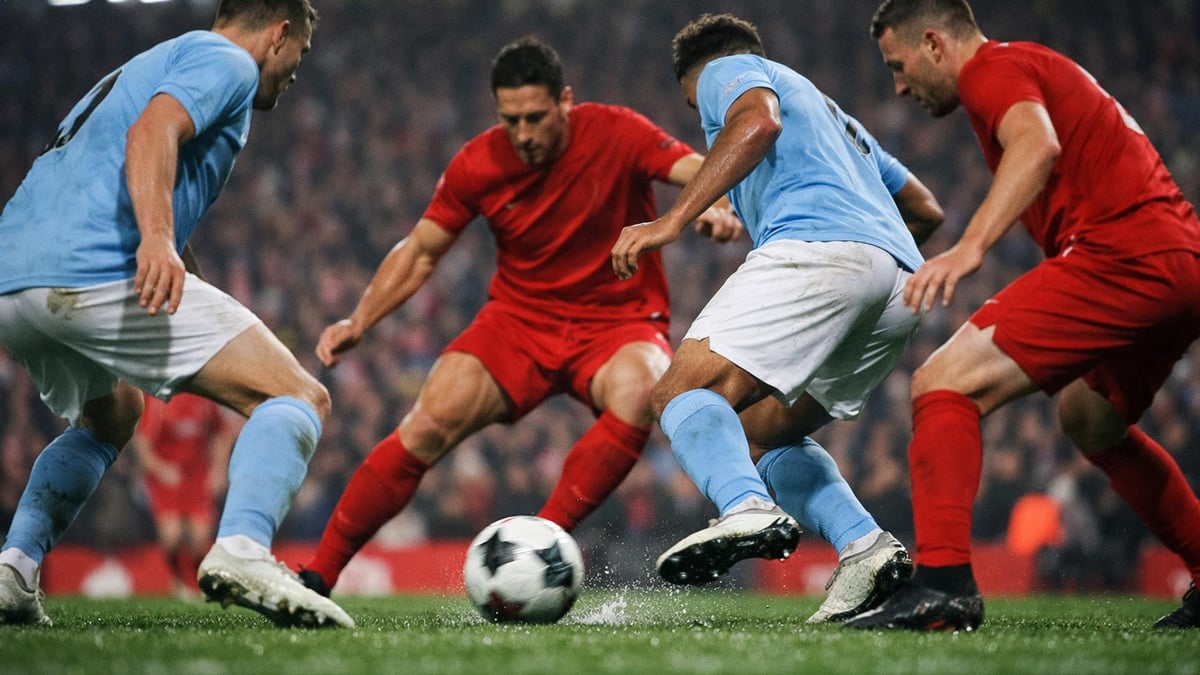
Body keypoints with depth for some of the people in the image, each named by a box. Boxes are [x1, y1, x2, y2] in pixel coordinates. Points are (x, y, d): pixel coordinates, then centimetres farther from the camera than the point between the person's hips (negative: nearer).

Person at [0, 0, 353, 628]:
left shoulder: (152, 63, 35)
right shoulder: (227, 60, 6)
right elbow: (151, 132, -14)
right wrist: (157, 238, -28)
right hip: (99, 268, -9)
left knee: (109, 418, 36)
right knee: (300, 397, -6)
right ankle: (242, 551, -30)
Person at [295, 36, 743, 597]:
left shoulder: (616, 134, -13)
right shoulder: (477, 164, -5)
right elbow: (421, 251, 7)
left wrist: (718, 206, -45)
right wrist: (358, 322, -4)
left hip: (617, 322, -2)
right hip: (519, 319, 2)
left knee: (636, 393, -37)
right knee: (428, 424, -19)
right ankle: (318, 575, -9)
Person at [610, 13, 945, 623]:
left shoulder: (726, 70, 18)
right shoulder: (835, 116, 41)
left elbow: (759, 120, -7)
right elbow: (927, 210, 41)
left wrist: (672, 220, -13)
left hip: (815, 246, -8)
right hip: (902, 285, 8)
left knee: (682, 392, -13)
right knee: (763, 432, 17)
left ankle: (749, 510, -42)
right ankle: (866, 548, -6)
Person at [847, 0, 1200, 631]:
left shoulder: (992, 69, -2)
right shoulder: (1042, 66, 28)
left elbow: (1039, 146, -23)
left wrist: (970, 247, -35)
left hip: (1121, 259, -10)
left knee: (942, 385, -15)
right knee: (1089, 418, 33)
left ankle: (943, 582, -29)